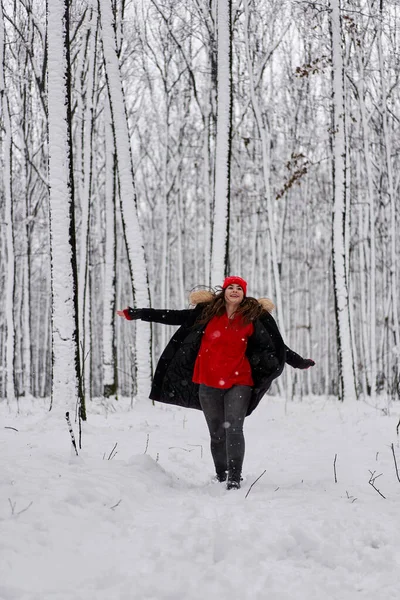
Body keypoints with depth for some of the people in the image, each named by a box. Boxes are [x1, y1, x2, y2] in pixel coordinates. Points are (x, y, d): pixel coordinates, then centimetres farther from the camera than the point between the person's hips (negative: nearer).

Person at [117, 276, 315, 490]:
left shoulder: (254, 316, 1)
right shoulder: (207, 311, 3)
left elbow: (276, 345, 8)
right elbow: (173, 317, 5)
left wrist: (300, 362, 7)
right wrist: (135, 313, 4)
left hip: (239, 382, -2)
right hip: (208, 383, 2)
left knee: (233, 429, -15)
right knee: (216, 433, 10)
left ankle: (235, 478, -13)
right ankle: (221, 476, 23)